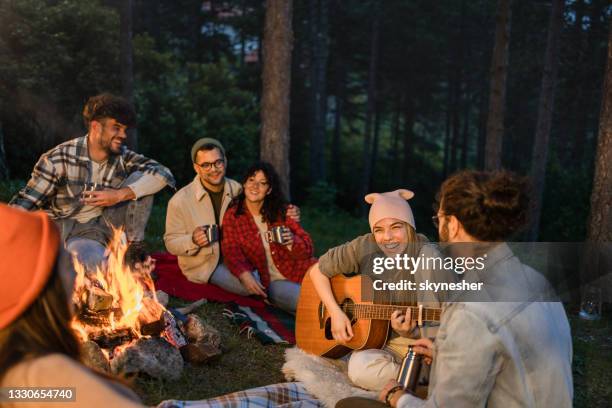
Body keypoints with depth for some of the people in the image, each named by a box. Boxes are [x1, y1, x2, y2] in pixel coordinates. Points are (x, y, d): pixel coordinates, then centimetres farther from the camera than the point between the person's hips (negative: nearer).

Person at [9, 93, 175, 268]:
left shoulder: (122, 156, -4)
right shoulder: (58, 159, -13)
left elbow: (163, 174, -16)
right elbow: (24, 204, -10)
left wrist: (120, 195, -26)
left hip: (109, 225, 5)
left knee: (140, 178, -13)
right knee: (95, 259, -39)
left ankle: (136, 247, -4)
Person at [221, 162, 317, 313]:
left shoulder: (281, 211, 6)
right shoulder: (232, 216, 2)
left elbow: (307, 248, 5)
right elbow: (232, 251, -9)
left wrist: (292, 242, -19)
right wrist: (244, 274, -30)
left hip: (299, 271, 2)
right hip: (272, 283, -2)